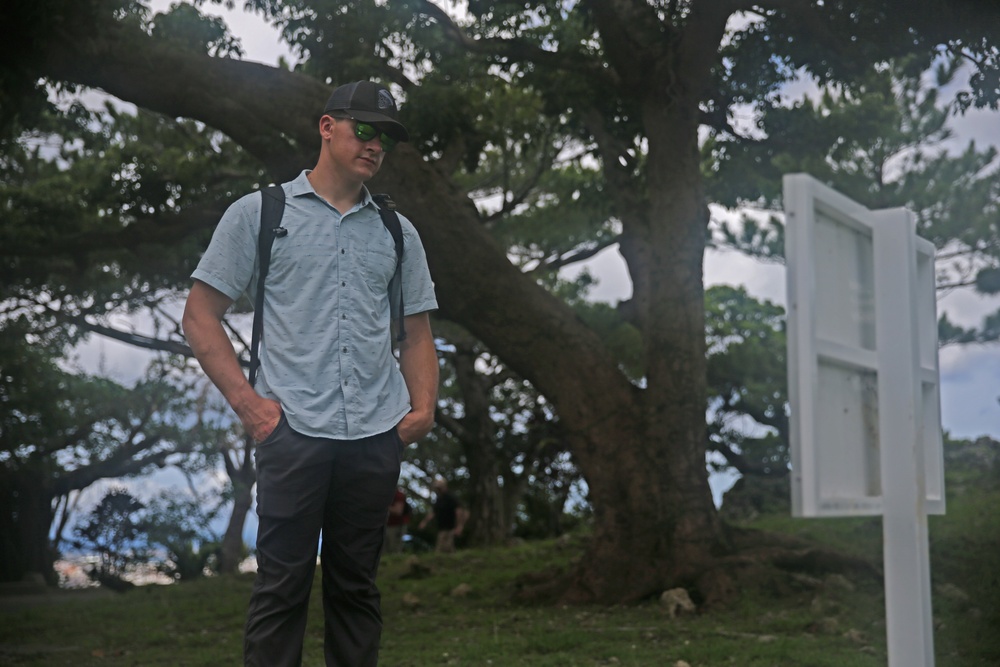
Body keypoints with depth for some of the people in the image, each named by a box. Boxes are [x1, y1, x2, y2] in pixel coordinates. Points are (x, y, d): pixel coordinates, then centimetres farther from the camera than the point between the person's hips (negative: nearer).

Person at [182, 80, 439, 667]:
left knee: (357, 585, 10)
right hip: (293, 430, -3)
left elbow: (417, 332, 20)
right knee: (283, 584, -1)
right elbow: (201, 315, 4)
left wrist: (424, 407, 3)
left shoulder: (397, 233, 17)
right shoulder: (258, 213, 6)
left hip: (377, 436, 4)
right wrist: (246, 400, -7)